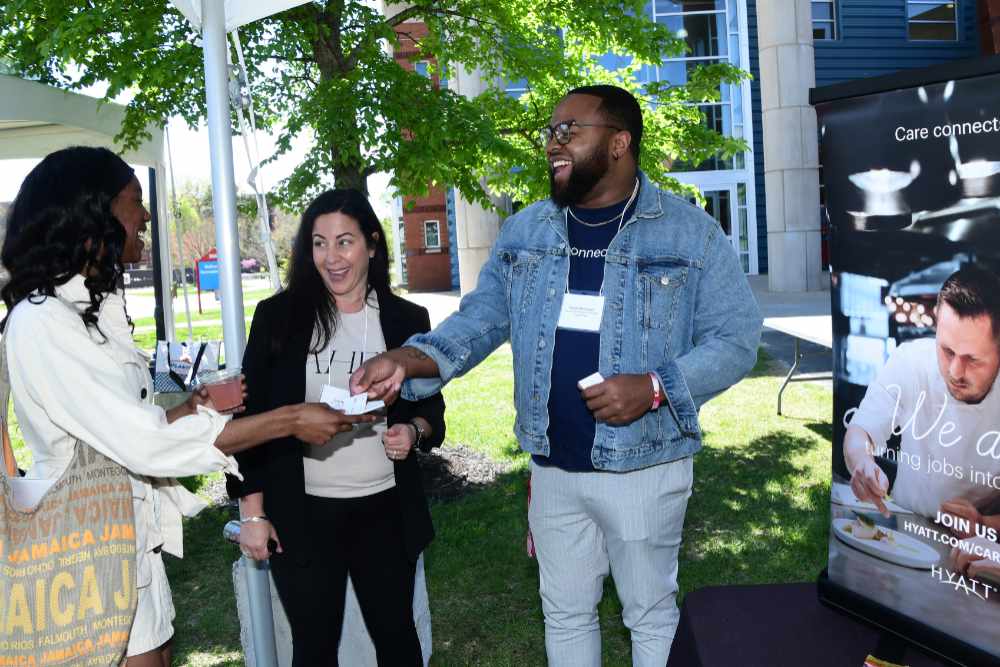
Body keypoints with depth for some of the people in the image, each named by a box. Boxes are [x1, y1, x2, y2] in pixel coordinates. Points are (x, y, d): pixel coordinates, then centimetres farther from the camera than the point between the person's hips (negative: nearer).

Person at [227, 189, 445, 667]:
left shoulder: (406, 319, 0)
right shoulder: (278, 316, -4)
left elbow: (431, 404, 11)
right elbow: (251, 415, -1)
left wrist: (415, 430, -12)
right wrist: (252, 512, -3)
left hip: (385, 510, 1)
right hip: (301, 514, -1)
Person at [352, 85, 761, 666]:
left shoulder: (692, 233, -8)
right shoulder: (524, 231, 4)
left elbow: (736, 339, -7)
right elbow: (481, 317, 3)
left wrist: (654, 388, -22)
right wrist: (408, 362, -16)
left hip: (645, 471, -3)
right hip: (552, 469, 4)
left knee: (652, 614, 16)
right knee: (565, 612, 19)